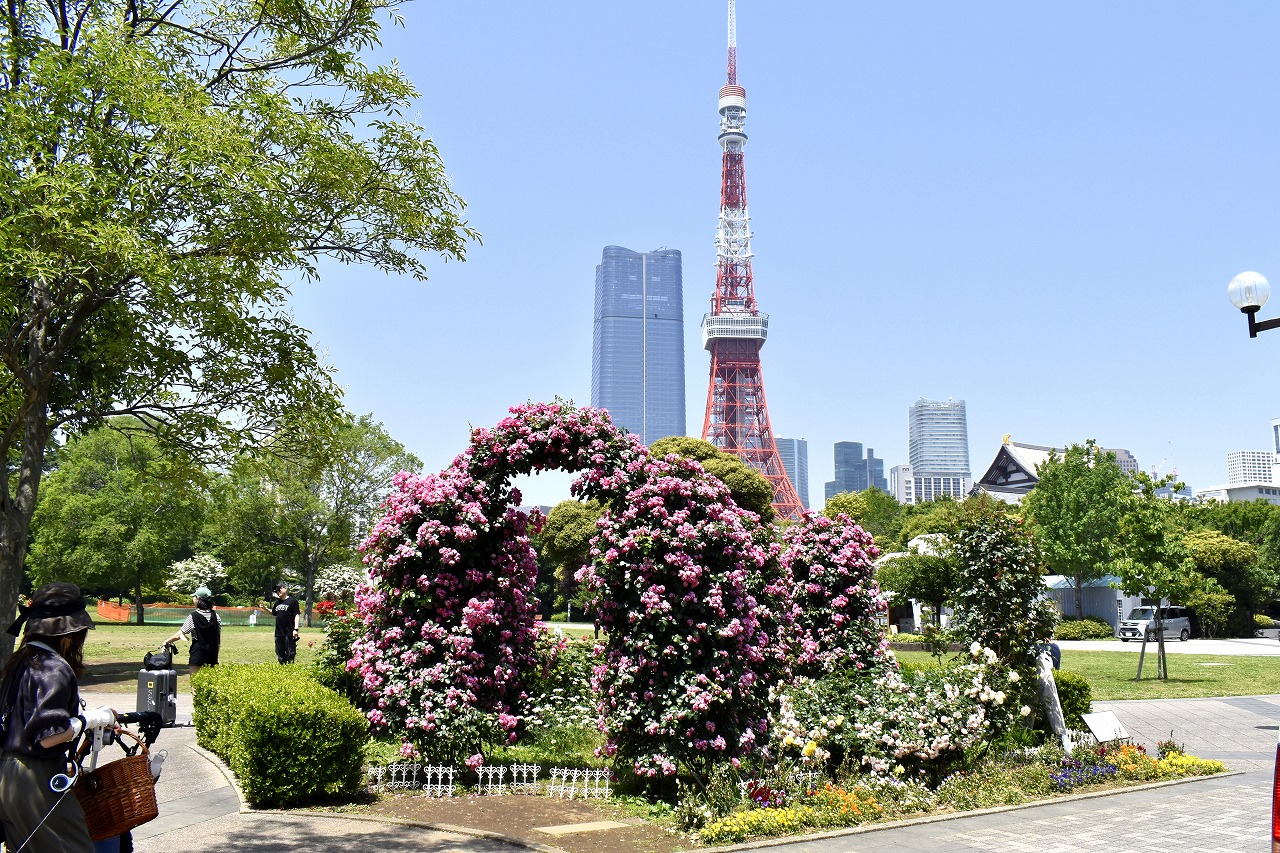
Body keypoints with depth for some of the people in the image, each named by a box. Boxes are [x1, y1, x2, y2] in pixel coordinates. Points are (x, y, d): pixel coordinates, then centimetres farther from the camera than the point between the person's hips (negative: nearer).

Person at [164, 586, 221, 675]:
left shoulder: (193, 616, -8)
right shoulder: (216, 616, 4)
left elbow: (179, 635, -6)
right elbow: (219, 639, 5)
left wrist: (167, 641, 10)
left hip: (198, 652, -4)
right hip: (212, 653, 4)